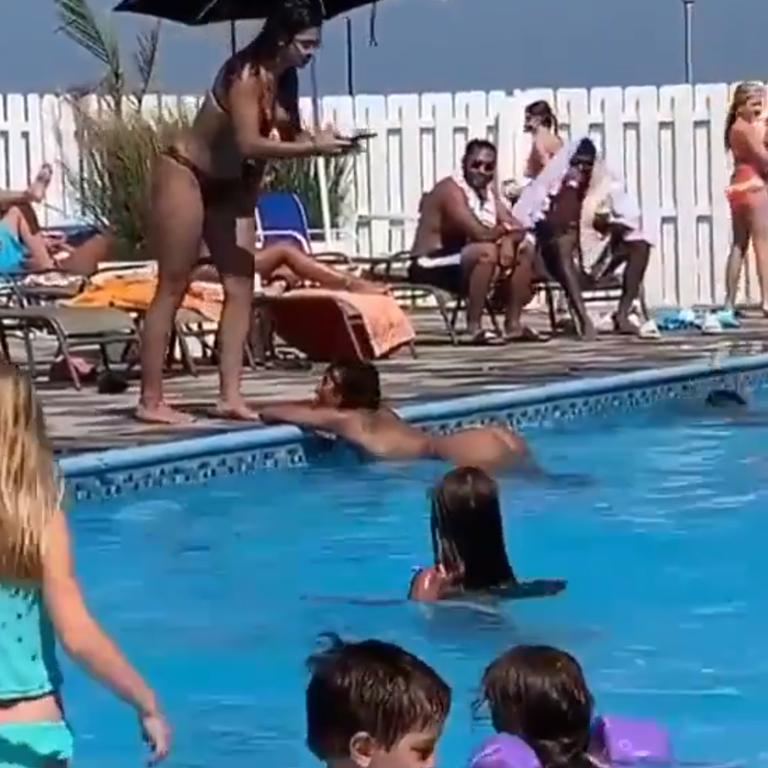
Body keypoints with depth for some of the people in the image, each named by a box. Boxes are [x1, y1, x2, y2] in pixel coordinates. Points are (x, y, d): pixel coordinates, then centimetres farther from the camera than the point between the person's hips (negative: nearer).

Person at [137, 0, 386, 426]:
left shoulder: (284, 80, 3)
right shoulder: (246, 74, -23)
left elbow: (288, 136, 4)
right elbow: (249, 144, -32)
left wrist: (321, 140, -15)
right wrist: (314, 147, -31)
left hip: (230, 186, 9)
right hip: (185, 175, -9)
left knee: (240, 286, 2)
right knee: (173, 289, -7)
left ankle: (229, 396, 2)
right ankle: (150, 400, -4)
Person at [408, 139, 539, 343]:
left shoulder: (488, 190, 9)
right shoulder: (451, 189, -19)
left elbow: (511, 225, 3)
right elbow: (480, 234, -28)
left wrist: (508, 241, -20)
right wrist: (505, 230, -9)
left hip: (465, 261, 10)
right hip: (432, 266, -10)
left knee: (522, 255, 3)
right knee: (486, 251, -33)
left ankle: (513, 324, 3)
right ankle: (474, 328, -30)